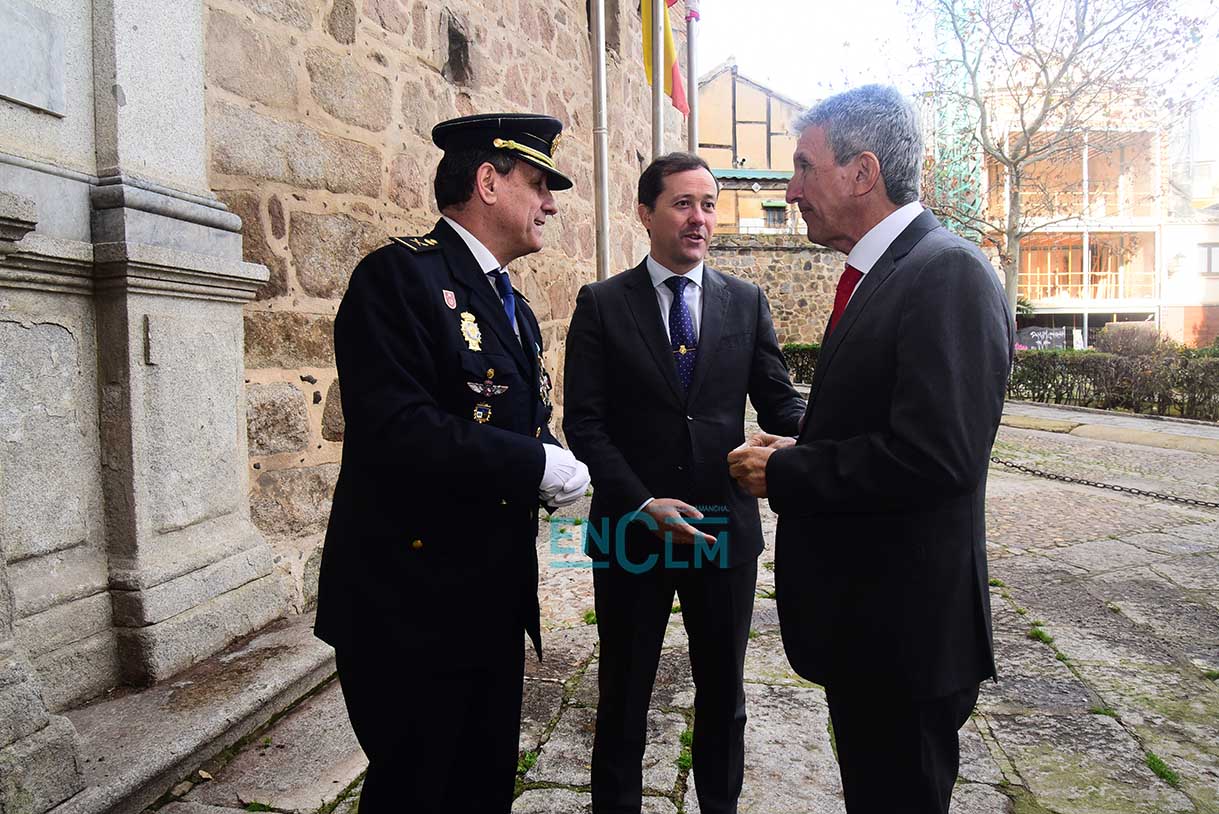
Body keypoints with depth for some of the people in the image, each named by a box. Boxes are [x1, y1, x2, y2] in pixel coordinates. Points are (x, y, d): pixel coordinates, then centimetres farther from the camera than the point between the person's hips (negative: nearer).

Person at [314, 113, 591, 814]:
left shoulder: (514, 307, 15)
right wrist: (537, 466, -20)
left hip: (495, 605, 8)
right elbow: (396, 432, -26)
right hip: (413, 606, -8)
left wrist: (553, 475, -1)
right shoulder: (399, 275, -13)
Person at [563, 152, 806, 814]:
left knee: (723, 686, 18)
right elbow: (583, 420, -7)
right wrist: (642, 504, -18)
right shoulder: (602, 303, -2)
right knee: (624, 691, 14)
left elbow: (778, 402, 2)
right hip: (632, 527, -2)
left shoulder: (746, 301, 5)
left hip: (725, 527, 3)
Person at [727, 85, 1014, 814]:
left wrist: (785, 473, -18)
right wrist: (799, 454, -1)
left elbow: (934, 454, -29)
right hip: (862, 616, 9)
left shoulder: (949, 273, -19)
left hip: (904, 626, -9)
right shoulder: (875, 274, 10)